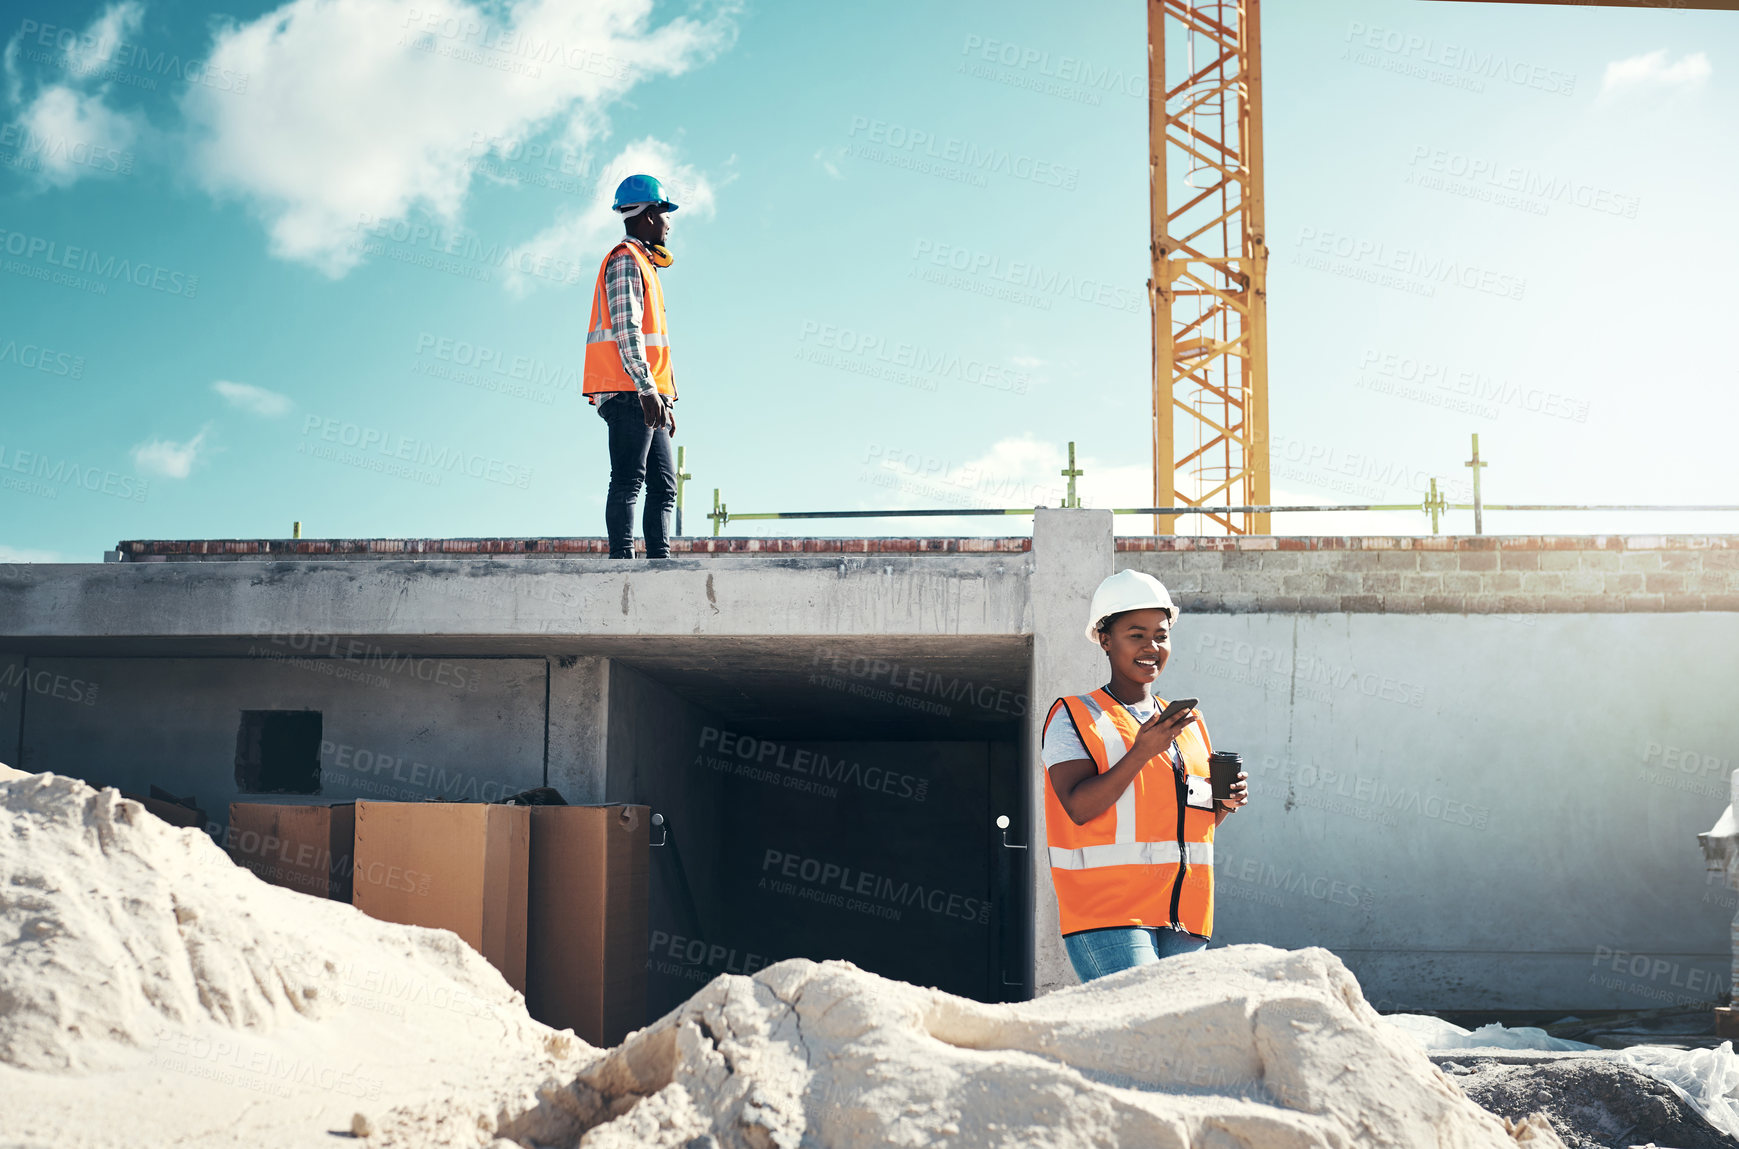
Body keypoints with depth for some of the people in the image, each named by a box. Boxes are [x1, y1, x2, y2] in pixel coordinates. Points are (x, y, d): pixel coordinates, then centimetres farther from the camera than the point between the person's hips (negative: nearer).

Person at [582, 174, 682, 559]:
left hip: (646, 397, 10)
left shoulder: (643, 263, 28)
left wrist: (665, 400, 23)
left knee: (663, 485, 6)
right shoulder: (625, 260, -4)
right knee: (628, 480, -14)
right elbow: (625, 329, -16)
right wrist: (647, 390, -23)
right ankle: (621, 559, -17)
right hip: (629, 393, -10)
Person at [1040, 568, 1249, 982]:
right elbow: (1079, 807, -12)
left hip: (1182, 916, 6)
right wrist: (1142, 752, -21)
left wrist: (1223, 804, 5)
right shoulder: (1074, 717, 1)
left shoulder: (1189, 724, 19)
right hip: (1108, 916, -6)